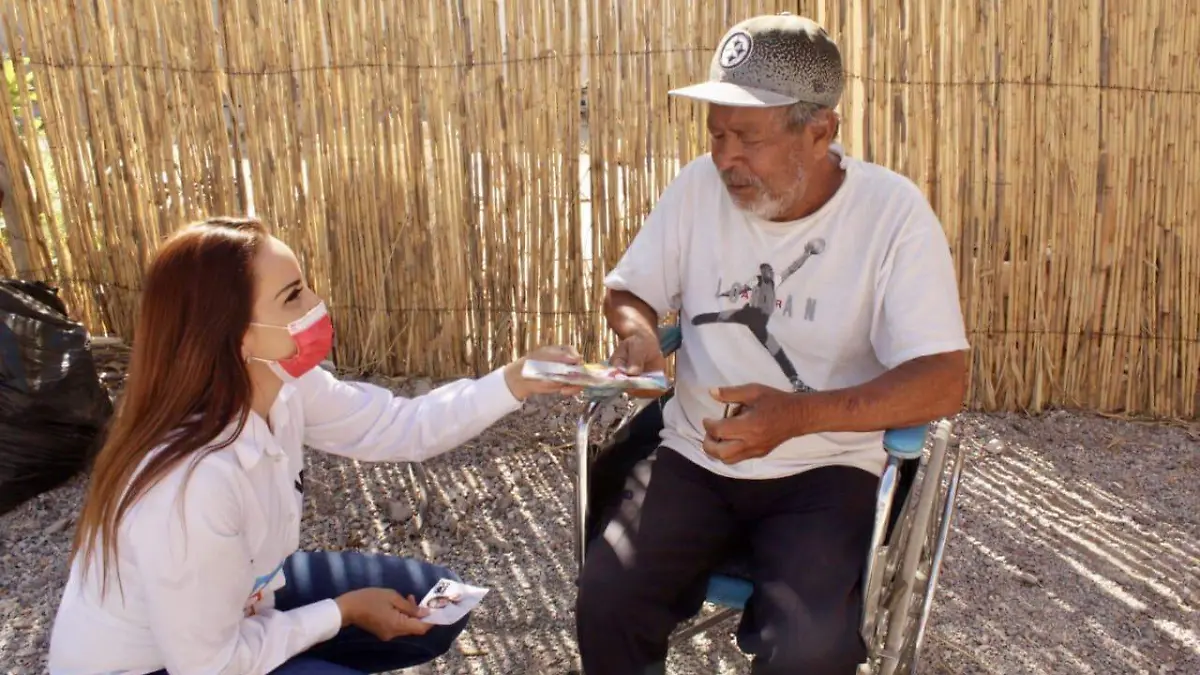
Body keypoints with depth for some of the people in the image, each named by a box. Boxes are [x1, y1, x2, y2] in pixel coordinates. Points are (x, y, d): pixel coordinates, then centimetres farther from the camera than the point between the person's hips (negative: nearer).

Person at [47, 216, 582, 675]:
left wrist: (513, 382, -15)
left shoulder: (282, 385, -17)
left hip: (238, 601, 7)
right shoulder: (192, 485, -39)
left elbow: (402, 426, -3)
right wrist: (344, 611, -16)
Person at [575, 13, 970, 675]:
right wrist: (637, 333, -13)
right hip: (694, 456, 3)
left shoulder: (893, 211, -12)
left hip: (825, 469, -3)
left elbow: (943, 381, -16)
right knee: (604, 600, -20)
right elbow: (627, 290, 12)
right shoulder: (699, 186, -2)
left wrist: (801, 414, -30)